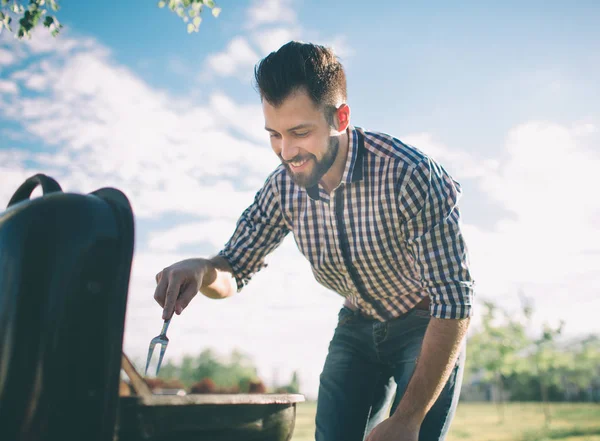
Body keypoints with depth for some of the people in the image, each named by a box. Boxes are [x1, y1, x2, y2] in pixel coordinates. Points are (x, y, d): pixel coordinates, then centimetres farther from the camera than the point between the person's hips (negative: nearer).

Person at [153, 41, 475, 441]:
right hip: (357, 327, 4)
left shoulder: (413, 176, -31)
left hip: (429, 328, -4)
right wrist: (202, 271, -27)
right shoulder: (284, 187, -14)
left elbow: (455, 304, -28)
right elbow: (233, 273, -2)